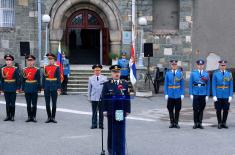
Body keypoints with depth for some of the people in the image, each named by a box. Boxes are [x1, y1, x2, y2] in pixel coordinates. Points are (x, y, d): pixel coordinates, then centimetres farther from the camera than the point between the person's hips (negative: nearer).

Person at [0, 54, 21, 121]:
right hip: (6, 89, 3)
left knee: (12, 103, 2)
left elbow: (18, 79, -3)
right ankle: (8, 116, 13)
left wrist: (18, 88, -8)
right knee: (7, 103, 7)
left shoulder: (15, 69, -3)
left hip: (13, 88, -3)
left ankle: (12, 116, 9)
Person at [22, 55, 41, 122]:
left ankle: (34, 117, 10)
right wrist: (23, 88, 5)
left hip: (34, 89, -2)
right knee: (28, 104, 7)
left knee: (34, 104, 3)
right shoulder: (24, 70, 4)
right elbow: (23, 80, 8)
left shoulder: (37, 70, -2)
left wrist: (39, 88, -4)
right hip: (27, 89, 2)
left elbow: (38, 80, -1)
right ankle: (29, 117, 13)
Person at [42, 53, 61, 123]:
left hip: (54, 88, -2)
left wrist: (59, 89, -7)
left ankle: (53, 117, 12)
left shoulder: (57, 68, -1)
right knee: (47, 103, 4)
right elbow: (43, 78, 9)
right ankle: (49, 117, 13)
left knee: (54, 103, 4)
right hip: (47, 88, 2)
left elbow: (59, 79, -3)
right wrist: (43, 87, 4)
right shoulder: (45, 68, 6)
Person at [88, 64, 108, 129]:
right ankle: (94, 124, 10)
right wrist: (89, 97, 7)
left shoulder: (104, 78, 2)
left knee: (101, 112, 5)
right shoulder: (91, 78, 4)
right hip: (94, 98, 0)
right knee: (94, 112, 4)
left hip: (102, 98, 0)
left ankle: (101, 125, 13)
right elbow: (89, 88, 9)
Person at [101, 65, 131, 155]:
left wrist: (128, 110, 3)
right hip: (111, 112, -1)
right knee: (111, 131, 7)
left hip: (121, 112, 1)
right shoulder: (107, 84, 2)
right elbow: (104, 98, 0)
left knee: (121, 132, 1)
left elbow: (127, 98, 7)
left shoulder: (125, 84, 7)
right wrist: (105, 110, -6)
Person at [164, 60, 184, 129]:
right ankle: (172, 123, 15)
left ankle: (176, 123, 15)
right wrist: (166, 94, -3)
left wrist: (182, 94, -4)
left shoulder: (180, 73, 3)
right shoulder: (168, 73, 3)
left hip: (178, 95, 0)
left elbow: (182, 85, 3)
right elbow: (165, 84, 4)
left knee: (177, 110, 6)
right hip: (170, 94, 0)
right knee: (170, 109, 4)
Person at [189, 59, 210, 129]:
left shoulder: (206, 74, 6)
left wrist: (207, 95, 1)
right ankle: (196, 123, 9)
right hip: (195, 94, -1)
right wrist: (191, 94, -4)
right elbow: (190, 84, 2)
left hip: (203, 94, 1)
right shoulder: (193, 73, 3)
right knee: (195, 110, 1)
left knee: (201, 110, 6)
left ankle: (200, 123, 13)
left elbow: (208, 85, 6)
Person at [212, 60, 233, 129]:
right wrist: (214, 96, -9)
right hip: (218, 96, -2)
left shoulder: (229, 74, 5)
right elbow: (213, 86, -3)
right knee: (218, 110, 4)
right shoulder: (215, 74, 0)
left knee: (226, 110, 5)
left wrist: (230, 96, -4)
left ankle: (224, 123, 17)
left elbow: (231, 86, 3)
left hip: (226, 96, 2)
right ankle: (219, 123, 15)